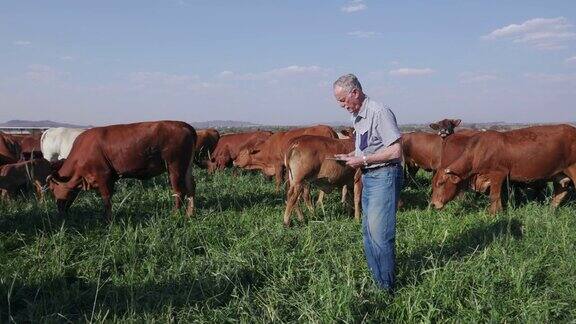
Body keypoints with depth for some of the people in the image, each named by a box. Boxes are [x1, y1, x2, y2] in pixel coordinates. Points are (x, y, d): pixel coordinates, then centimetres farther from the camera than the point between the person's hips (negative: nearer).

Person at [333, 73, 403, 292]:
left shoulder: (379, 113, -16)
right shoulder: (357, 117, 13)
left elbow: (395, 151, -19)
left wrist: (363, 160, -17)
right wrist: (349, 157, 6)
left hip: (384, 176, -9)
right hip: (367, 177, 10)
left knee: (380, 234, -6)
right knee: (368, 232, 12)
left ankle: (386, 287, 8)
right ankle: (376, 281, 23)